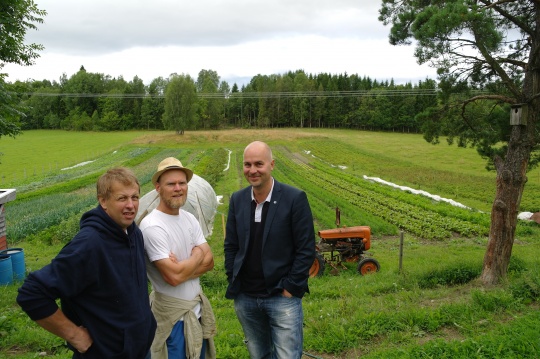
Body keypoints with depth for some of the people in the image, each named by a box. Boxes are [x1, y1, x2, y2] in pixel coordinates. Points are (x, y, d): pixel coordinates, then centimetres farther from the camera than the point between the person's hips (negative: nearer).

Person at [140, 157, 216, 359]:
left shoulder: (189, 218, 2)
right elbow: (173, 276, -25)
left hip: (197, 306, 7)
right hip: (173, 313, -7)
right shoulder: (152, 226, -21)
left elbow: (209, 262, -2)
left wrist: (183, 266, -19)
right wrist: (197, 255, -10)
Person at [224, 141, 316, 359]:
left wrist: (290, 289, -11)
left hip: (283, 297, -4)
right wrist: (233, 282, 3)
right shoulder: (237, 200, 2)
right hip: (245, 299, 4)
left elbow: (306, 249, -10)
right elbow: (231, 246, 9)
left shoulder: (295, 198, -12)